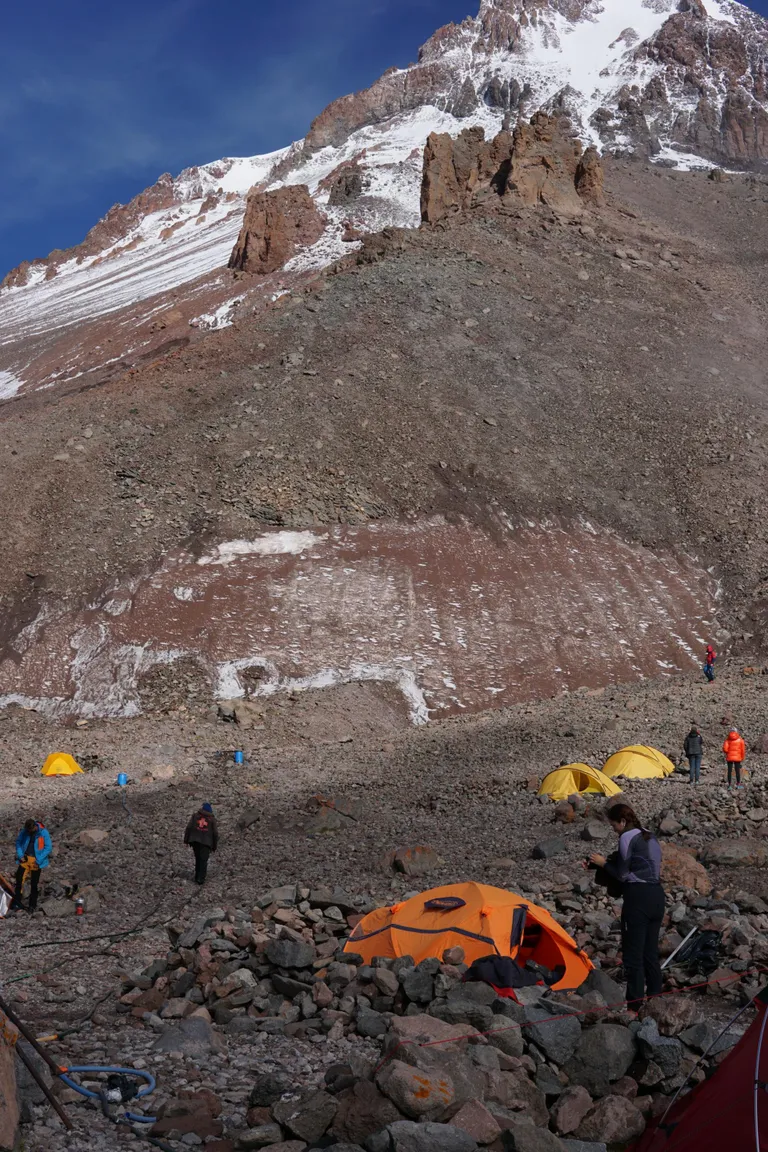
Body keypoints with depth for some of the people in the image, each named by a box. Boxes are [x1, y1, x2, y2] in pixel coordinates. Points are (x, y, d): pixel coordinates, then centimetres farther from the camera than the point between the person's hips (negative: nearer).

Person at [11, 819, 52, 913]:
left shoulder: (43, 832, -13)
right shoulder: (24, 831, -3)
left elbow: (48, 847, -11)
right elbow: (18, 842, 9)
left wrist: (39, 860, -15)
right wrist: (20, 855, -4)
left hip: (36, 861, -3)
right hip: (25, 858, 3)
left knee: (34, 883, 4)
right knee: (19, 879, -5)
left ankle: (32, 905, 14)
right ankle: (16, 902, 4)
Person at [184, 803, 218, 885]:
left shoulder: (195, 816, 11)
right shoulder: (212, 819, 9)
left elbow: (189, 827, 1)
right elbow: (215, 833, 6)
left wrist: (186, 840, 4)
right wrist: (214, 846, 14)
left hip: (195, 841, 2)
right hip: (206, 842, -2)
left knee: (198, 859, 15)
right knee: (203, 860, -1)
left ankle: (197, 877, 17)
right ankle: (201, 879, -11)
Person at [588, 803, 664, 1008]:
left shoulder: (627, 838, -9)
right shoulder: (651, 838, 18)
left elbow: (622, 875, -7)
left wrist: (604, 863, 8)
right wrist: (616, 860, 17)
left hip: (638, 898, -9)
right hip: (657, 896, 9)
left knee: (633, 955, -4)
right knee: (650, 953, 15)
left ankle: (635, 1005, -3)